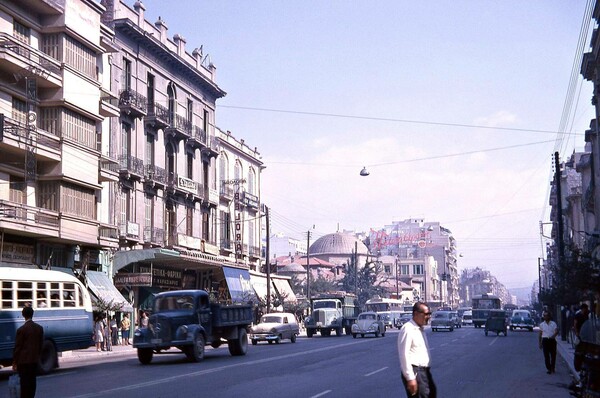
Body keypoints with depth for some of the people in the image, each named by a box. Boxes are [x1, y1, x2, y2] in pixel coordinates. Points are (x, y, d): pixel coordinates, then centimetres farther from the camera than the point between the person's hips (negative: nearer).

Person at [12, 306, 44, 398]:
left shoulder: (21, 330, -13)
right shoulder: (39, 328, 3)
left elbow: (17, 347, -9)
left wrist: (14, 362, -2)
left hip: (23, 360, -5)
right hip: (35, 360, 5)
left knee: (24, 382, -3)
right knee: (32, 382, 11)